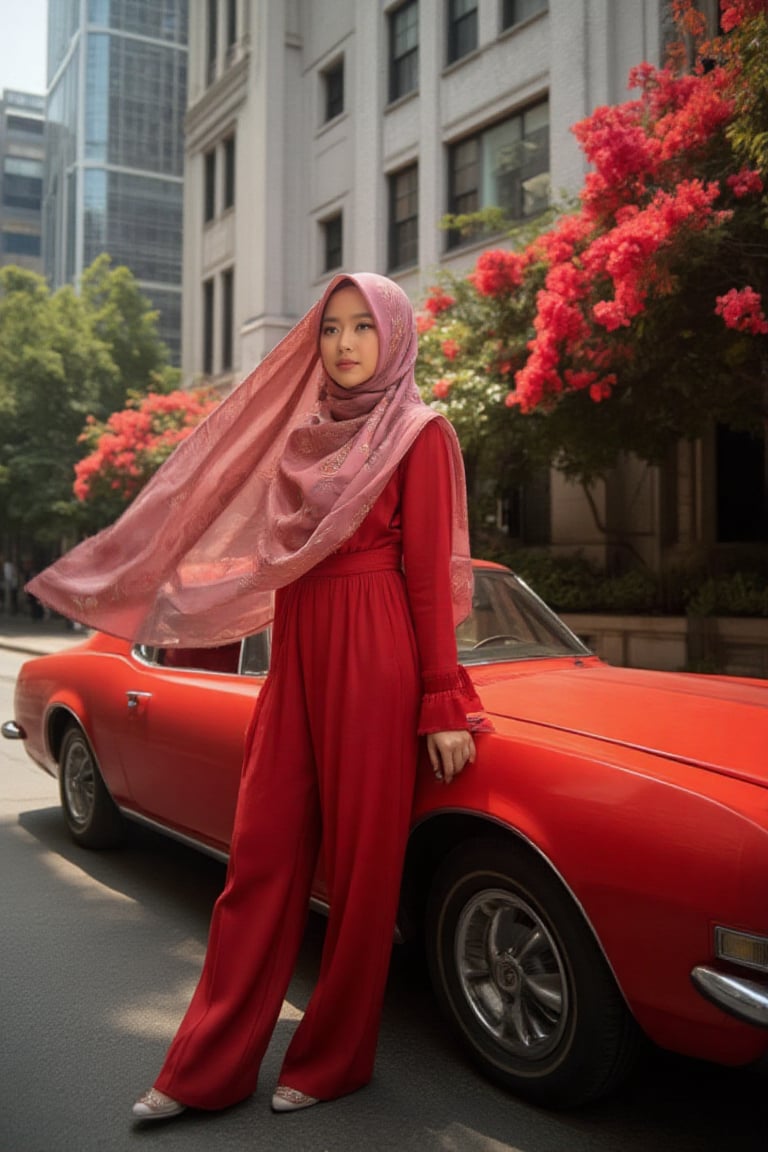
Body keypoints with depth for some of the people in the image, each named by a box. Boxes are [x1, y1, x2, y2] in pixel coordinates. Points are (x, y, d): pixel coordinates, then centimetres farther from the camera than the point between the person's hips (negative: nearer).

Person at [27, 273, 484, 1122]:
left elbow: (430, 574, -6)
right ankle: (208, 1068, 19)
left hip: (373, 660, -6)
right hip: (295, 654, 6)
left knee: (361, 858, 4)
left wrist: (443, 705, -9)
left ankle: (332, 1059, 22)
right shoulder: (306, 427, 15)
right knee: (262, 855, 7)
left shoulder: (419, 434, -2)